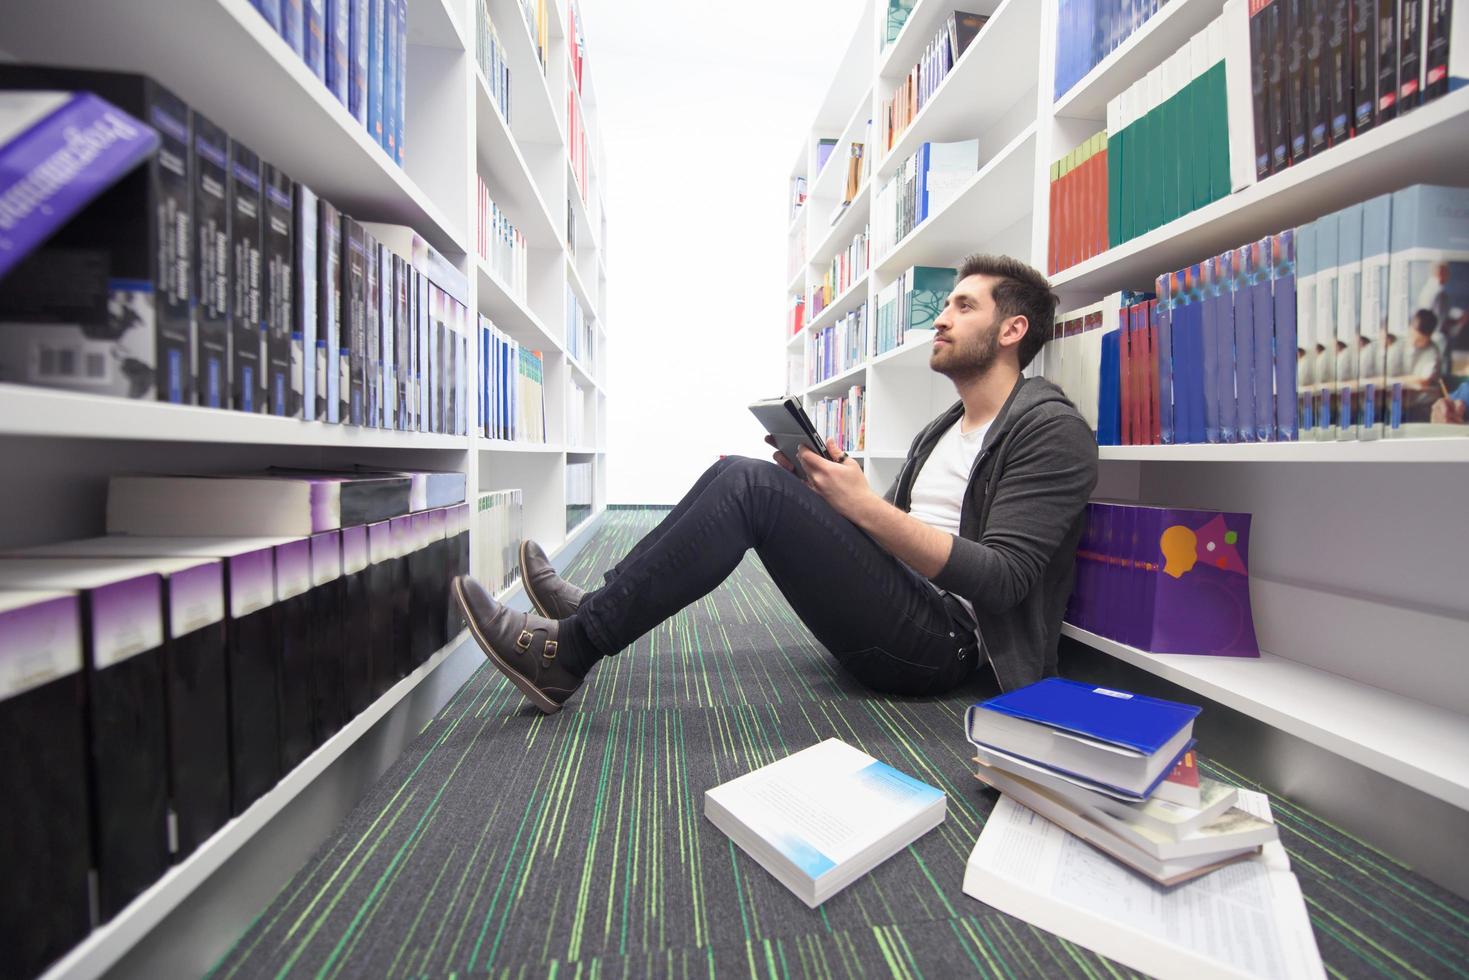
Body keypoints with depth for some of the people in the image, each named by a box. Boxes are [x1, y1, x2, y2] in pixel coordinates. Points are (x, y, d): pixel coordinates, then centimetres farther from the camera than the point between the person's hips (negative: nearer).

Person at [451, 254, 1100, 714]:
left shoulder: (1050, 430, -5)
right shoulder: (940, 432, 21)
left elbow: (1001, 580, -17)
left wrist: (866, 506, -21)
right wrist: (835, 488, 0)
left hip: (946, 641, -8)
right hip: (899, 621, 8)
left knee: (750, 485, -25)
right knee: (740, 476, -3)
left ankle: (565, 652, -16)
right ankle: (596, 611, 0)